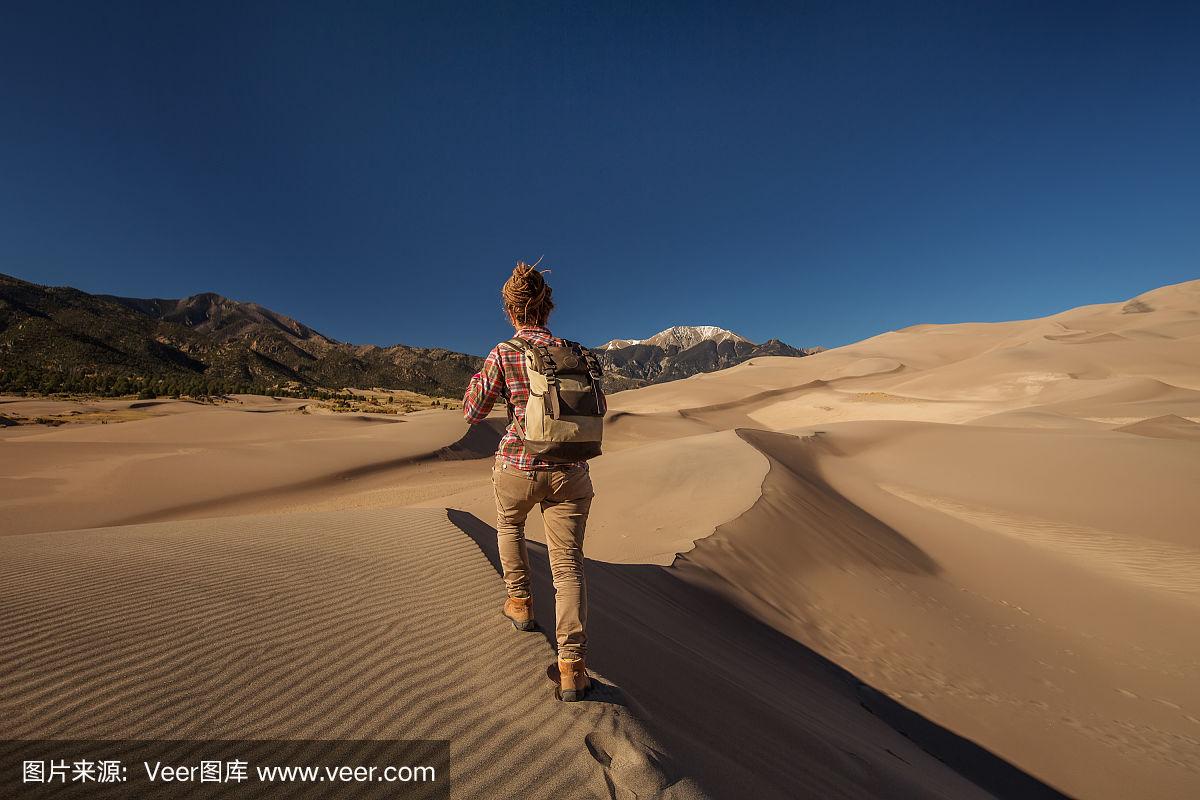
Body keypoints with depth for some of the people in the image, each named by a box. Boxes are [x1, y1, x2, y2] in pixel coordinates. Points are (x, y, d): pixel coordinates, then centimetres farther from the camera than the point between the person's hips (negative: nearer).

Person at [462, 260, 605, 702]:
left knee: (509, 524, 32)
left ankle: (521, 603, 38)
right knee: (568, 565, 6)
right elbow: (599, 406, 14)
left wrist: (477, 380, 18)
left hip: (518, 466, -1)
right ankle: (572, 666, 2)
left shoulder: (502, 354, -6)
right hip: (570, 471, 1)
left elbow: (473, 413, 2)